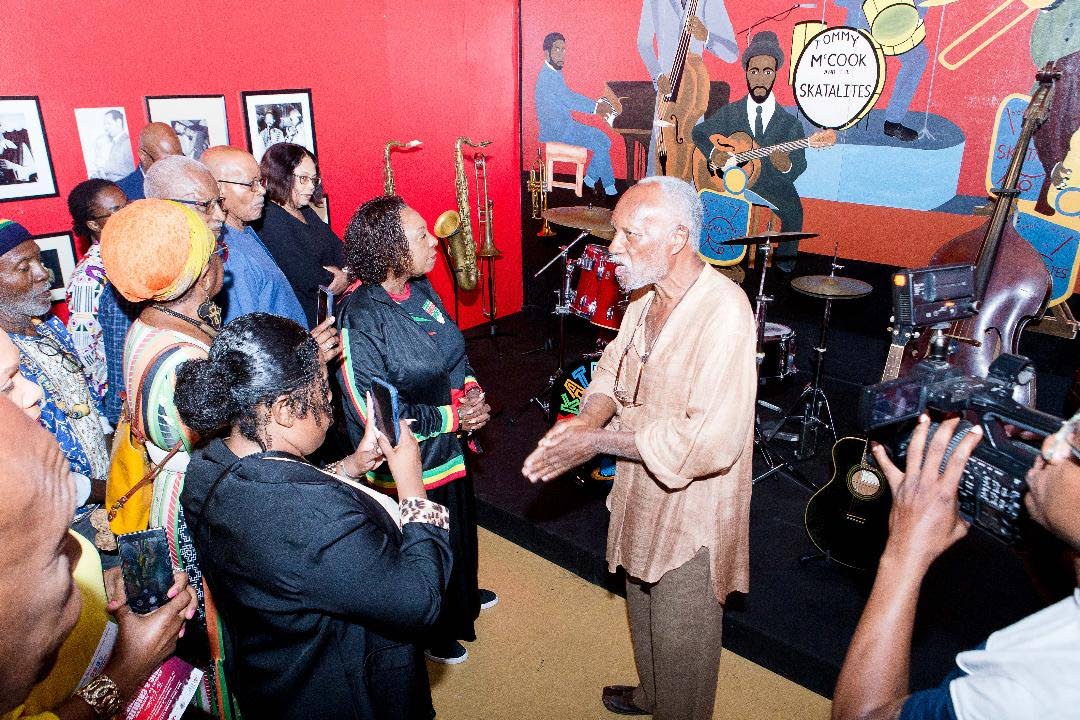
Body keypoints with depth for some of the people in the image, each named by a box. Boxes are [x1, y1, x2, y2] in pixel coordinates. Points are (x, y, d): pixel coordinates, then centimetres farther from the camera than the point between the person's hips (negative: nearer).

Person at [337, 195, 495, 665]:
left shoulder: (422, 289, -5)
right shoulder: (360, 320, -28)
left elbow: (453, 352, 9)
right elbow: (375, 414, -27)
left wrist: (471, 389, -11)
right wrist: (453, 416, -23)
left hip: (450, 448, 7)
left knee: (460, 526, 30)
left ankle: (464, 596, 60)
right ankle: (433, 635, 46)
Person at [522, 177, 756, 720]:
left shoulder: (723, 311, -28)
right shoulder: (646, 297, 0)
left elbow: (712, 441, -33)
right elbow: (614, 368, 8)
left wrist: (599, 441, -28)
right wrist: (587, 418, -15)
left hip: (691, 512, -8)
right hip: (642, 496, 8)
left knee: (682, 643, 15)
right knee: (644, 614, 29)